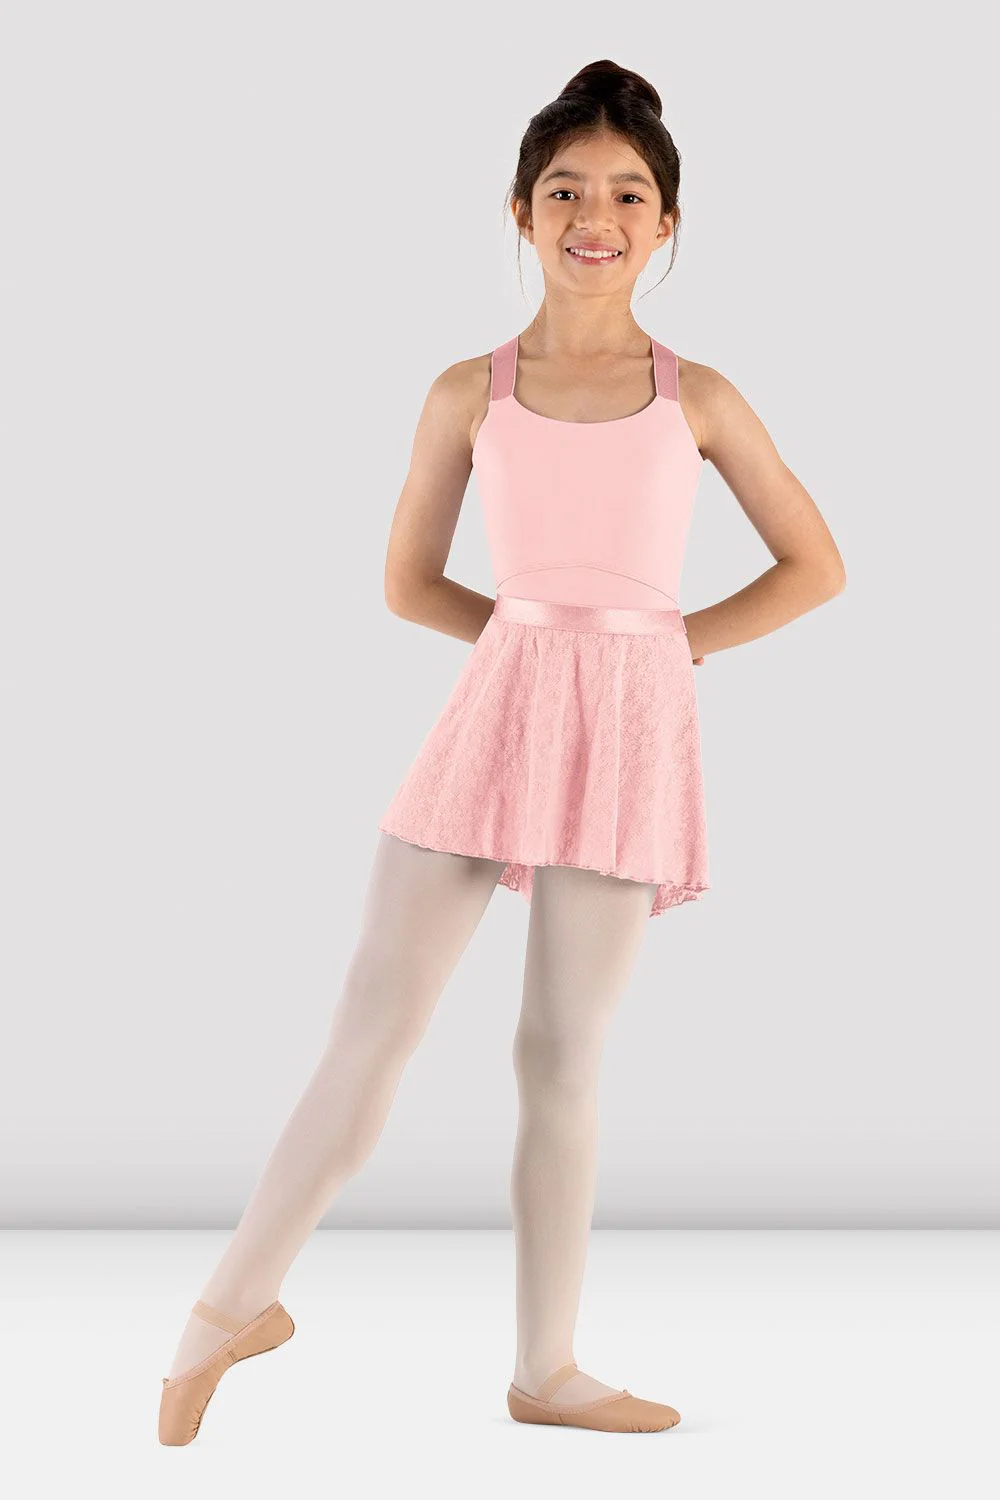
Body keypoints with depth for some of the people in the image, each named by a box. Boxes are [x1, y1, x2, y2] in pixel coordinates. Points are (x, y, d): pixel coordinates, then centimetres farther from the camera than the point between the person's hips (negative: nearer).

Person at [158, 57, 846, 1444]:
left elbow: (816, 567, 10)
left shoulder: (697, 398, 5)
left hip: (629, 733, 0)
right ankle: (238, 1300, 12)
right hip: (496, 710, 0)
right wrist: (546, 636, 2)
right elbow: (408, 583, 12)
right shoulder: (470, 395, 4)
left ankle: (547, 1369, 15)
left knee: (562, 1057, 5)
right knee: (376, 1023, -2)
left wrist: (672, 641, 2)